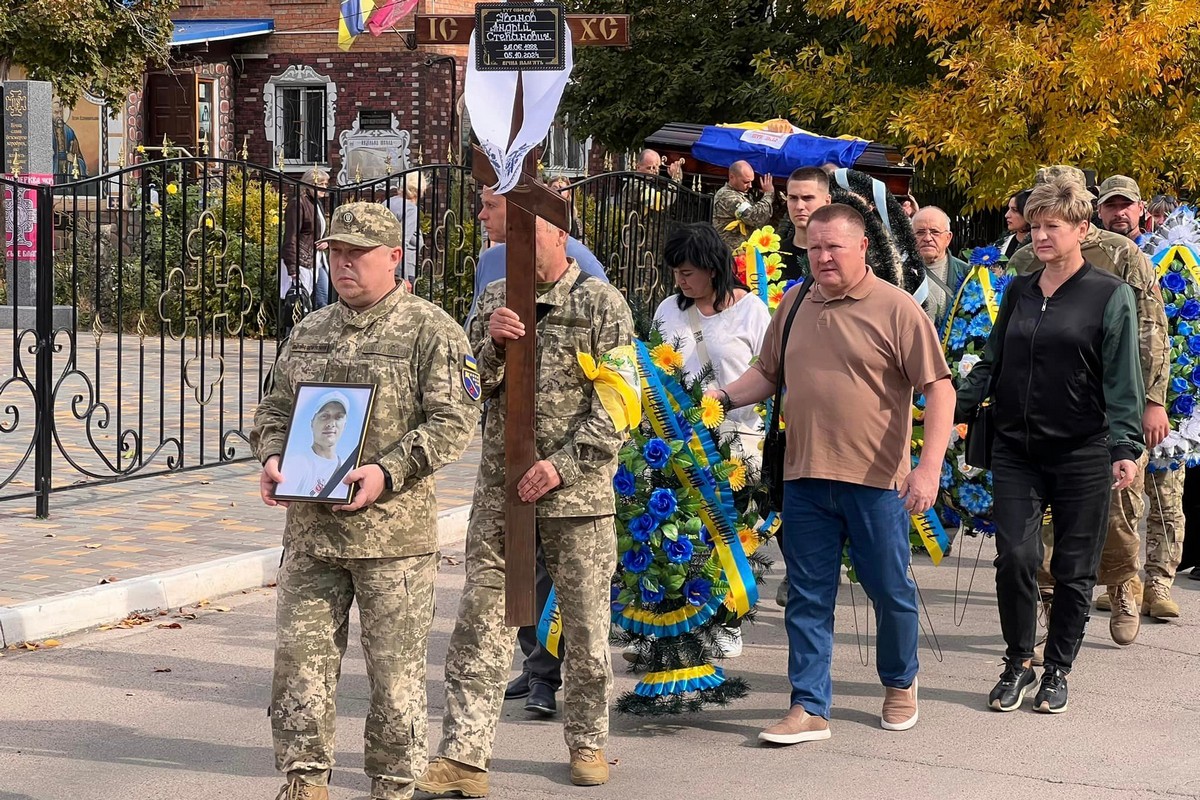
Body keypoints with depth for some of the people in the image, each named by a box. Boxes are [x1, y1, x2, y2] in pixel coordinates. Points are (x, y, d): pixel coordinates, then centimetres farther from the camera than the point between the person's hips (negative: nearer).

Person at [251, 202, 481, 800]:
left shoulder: (430, 331, -3)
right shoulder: (309, 331, 15)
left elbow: (453, 421, -10)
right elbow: (275, 408, 21)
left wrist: (389, 471, -21)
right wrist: (271, 459, 0)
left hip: (393, 531, -5)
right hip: (309, 527, 5)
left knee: (395, 667, 3)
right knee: (300, 654, 4)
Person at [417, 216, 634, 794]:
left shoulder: (602, 304, -2)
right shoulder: (495, 300, 10)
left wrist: (562, 464, -15)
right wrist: (493, 344, -11)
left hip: (579, 491, -3)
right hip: (500, 487, 3)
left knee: (586, 622, 8)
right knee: (481, 620, -2)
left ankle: (588, 743, 24)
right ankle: (463, 755, 0)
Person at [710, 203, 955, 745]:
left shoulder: (896, 309, -7)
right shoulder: (794, 305, 9)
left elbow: (939, 388, -9)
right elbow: (768, 373, 19)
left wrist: (930, 465, -17)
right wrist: (725, 396, 1)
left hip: (876, 478, -4)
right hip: (805, 477, 4)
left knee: (890, 590, 9)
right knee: (808, 596, 6)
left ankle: (900, 684, 33)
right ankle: (809, 709, 12)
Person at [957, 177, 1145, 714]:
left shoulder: (1110, 295, -2)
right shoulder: (1019, 292, 11)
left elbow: (1123, 381, -6)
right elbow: (990, 365, 17)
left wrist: (1127, 448, -15)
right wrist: (954, 410, 4)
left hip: (1082, 453, -3)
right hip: (1016, 451, 3)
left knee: (1073, 570, 4)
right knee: (1014, 558, -6)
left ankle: (1058, 670, 19)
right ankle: (1018, 663, 12)